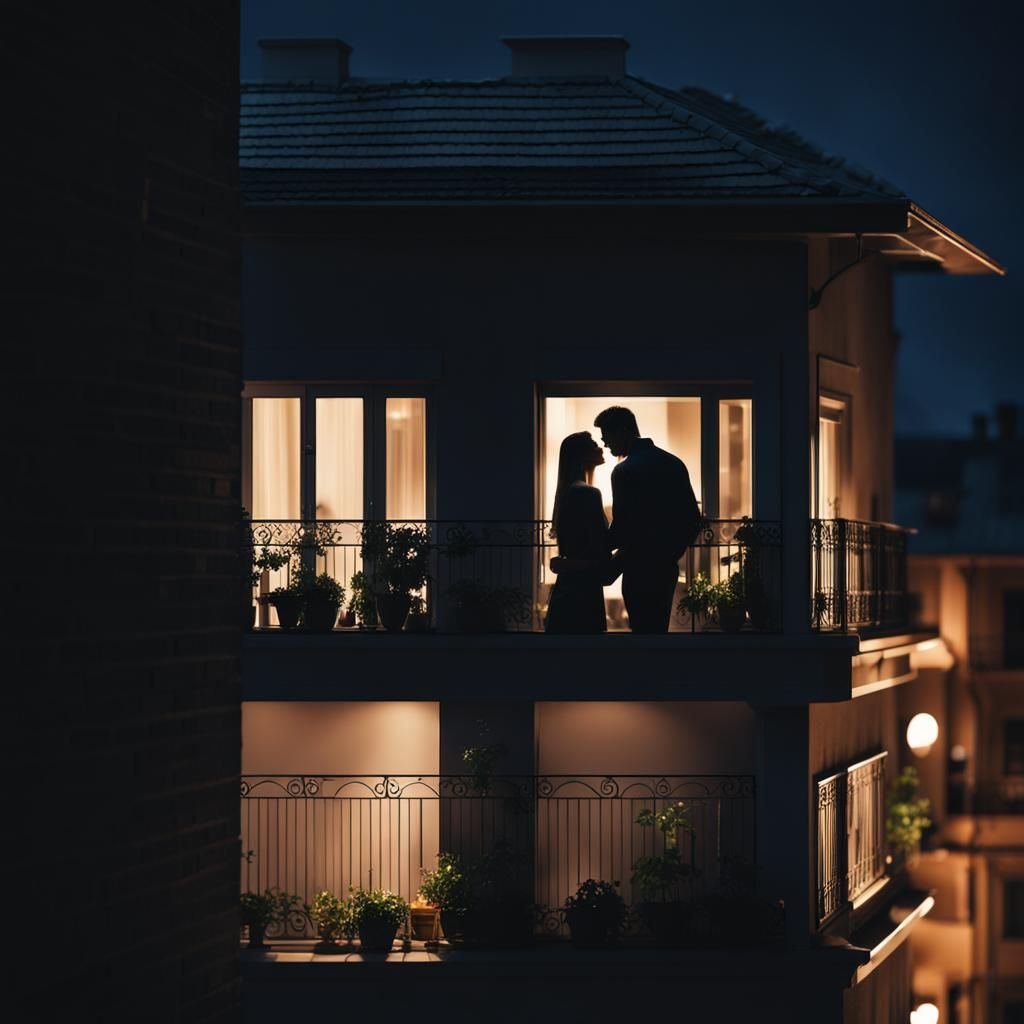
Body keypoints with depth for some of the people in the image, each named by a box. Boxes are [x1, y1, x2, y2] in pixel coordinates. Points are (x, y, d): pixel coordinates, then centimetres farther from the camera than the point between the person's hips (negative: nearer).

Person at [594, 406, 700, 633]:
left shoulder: (625, 471, -13)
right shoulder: (673, 463, 10)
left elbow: (621, 529, -16)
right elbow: (693, 518, 11)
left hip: (641, 570, -8)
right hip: (667, 567, 8)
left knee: (643, 627, -3)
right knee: (657, 628, 15)